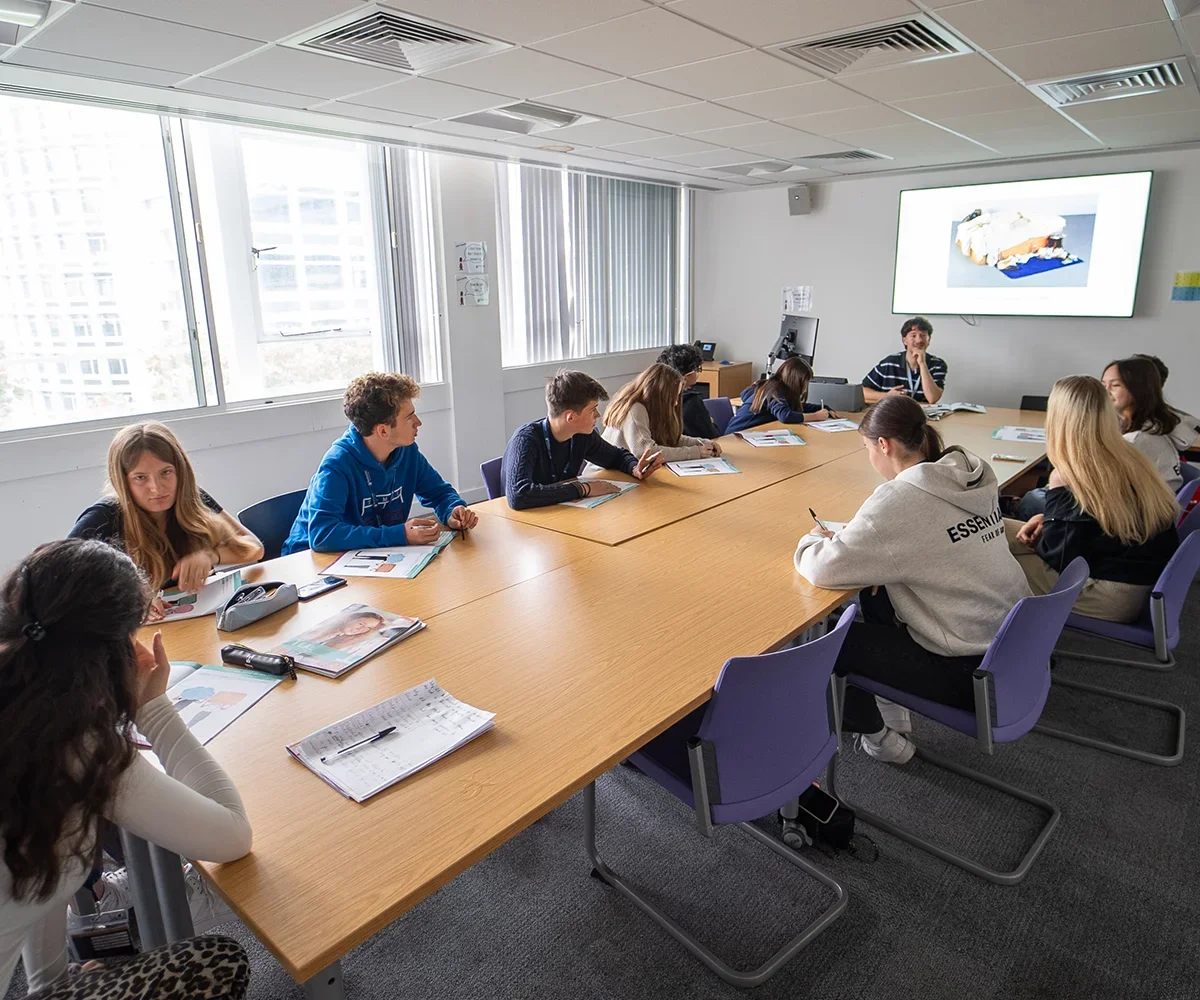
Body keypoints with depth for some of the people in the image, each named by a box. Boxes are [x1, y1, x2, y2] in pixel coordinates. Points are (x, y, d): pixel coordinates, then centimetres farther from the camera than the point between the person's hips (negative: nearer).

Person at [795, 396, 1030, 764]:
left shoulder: (900, 498, -23)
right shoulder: (971, 477, 1)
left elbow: (823, 568, -24)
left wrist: (812, 541, -2)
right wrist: (883, 558, 2)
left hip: (972, 671, -8)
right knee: (875, 594, 21)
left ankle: (882, 740, 23)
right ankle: (892, 705, 32)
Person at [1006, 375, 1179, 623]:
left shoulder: (1079, 478, -25)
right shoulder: (1126, 458, 2)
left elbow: (1059, 557, -18)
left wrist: (1056, 492, -11)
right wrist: (1047, 520, 4)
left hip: (1113, 595, -9)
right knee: (996, 531, 9)